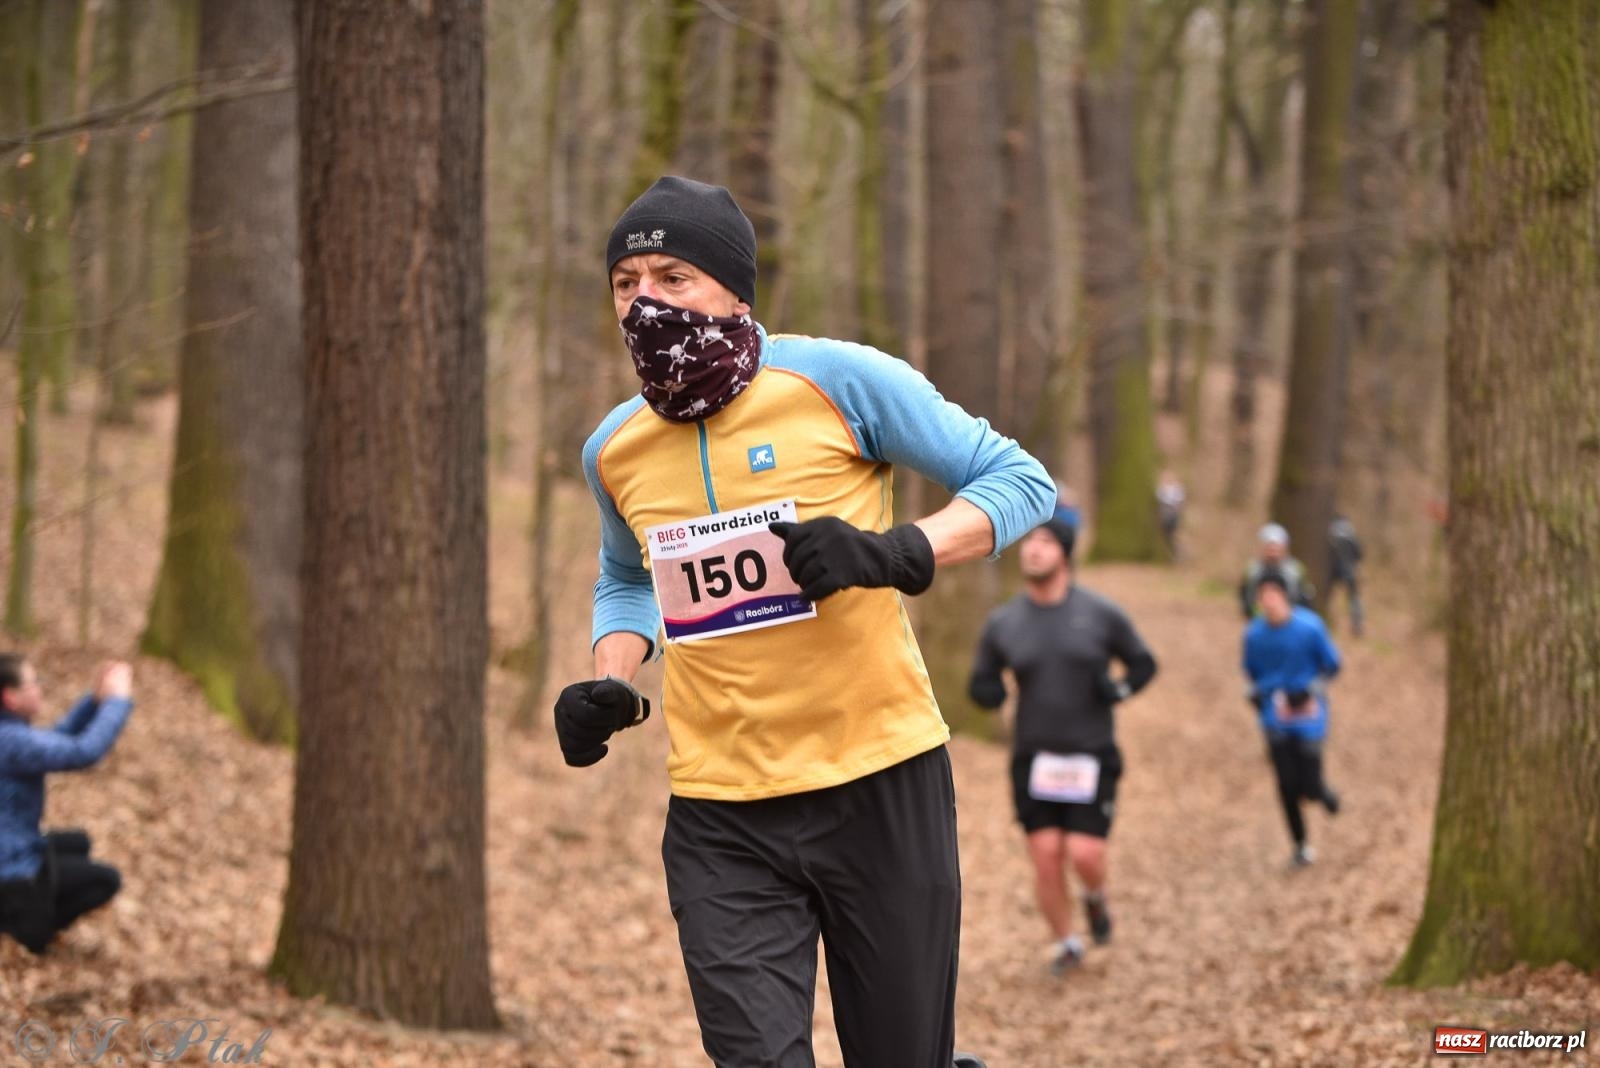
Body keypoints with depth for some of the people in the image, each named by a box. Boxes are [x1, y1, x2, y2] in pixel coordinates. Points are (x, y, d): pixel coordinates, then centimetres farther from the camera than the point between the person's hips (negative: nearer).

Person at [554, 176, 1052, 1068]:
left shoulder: (841, 382, -8)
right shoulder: (615, 452, 6)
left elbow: (1022, 482, -2)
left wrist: (891, 554, -18)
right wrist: (609, 687, 6)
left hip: (881, 784, -2)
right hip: (720, 816, 3)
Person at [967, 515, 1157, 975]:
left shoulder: (1100, 614, -3)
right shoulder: (1003, 622, 2)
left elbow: (1143, 663, 8)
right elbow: (981, 683, 11)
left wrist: (1118, 689, -13)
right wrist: (987, 691, -13)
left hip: (1091, 757, -2)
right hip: (1033, 758, 2)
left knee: (1085, 855, -11)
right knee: (1045, 856, -2)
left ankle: (1095, 898, 25)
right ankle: (1065, 944, 19)